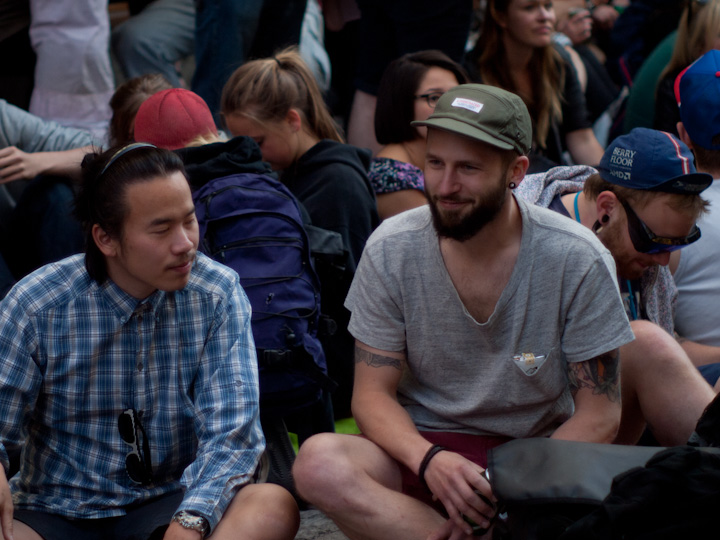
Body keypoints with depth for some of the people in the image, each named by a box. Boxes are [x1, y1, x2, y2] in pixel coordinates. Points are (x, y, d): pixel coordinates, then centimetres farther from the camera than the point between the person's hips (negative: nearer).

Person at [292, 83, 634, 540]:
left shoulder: (578, 261, -11)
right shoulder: (391, 251, -6)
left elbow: (599, 416, -6)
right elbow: (372, 395, -3)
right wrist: (429, 460, -25)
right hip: (423, 447, 2)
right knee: (318, 463, -31)